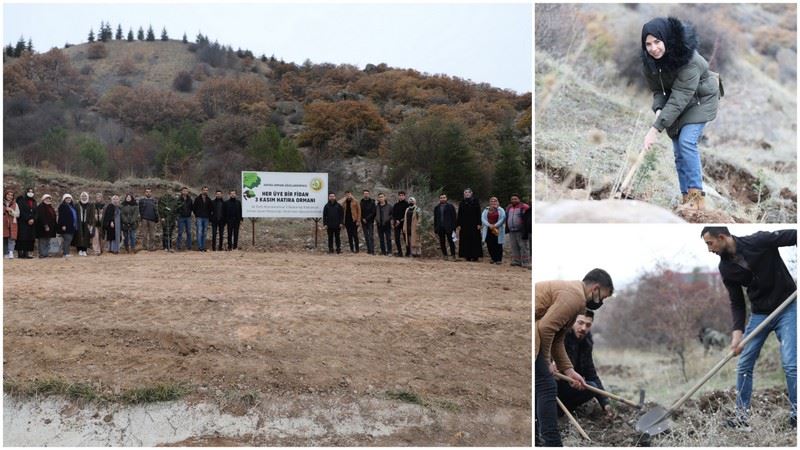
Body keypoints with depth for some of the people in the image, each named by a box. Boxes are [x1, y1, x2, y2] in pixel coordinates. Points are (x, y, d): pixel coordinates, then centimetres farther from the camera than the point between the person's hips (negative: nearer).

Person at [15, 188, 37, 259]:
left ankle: (27, 253, -1)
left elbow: (35, 212, 12)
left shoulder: (34, 202, 17)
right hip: (23, 223, -5)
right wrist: (28, 220, -14)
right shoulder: (21, 200, 1)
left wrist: (33, 219, -6)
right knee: (22, 238, -9)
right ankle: (20, 253, -10)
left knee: (30, 238, -2)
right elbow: (21, 212, -8)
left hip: (32, 223, 5)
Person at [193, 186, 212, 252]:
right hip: (199, 218, -3)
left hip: (206, 218, 3)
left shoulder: (208, 200, 12)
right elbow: (194, 208, 5)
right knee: (199, 232, -11)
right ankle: (199, 247, -13)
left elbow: (210, 209, 18)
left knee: (204, 233, 5)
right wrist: (196, 216, -1)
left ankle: (203, 247, 8)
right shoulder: (197, 199, 3)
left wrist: (209, 216, 7)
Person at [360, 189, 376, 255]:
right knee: (366, 237, 6)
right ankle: (369, 250, 11)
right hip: (364, 222, 4)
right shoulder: (362, 202, 10)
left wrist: (367, 219, -11)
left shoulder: (372, 202, -1)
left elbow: (373, 212, -6)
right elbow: (360, 212, 12)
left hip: (370, 222, -4)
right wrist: (362, 219, -3)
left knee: (371, 236, -9)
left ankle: (372, 250, -12)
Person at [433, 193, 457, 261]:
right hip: (440, 228, 4)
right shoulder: (437, 208, 13)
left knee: (450, 241, -8)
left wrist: (453, 227, -8)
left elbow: (453, 217, 0)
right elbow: (435, 219, 15)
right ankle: (445, 255, 11)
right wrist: (435, 229, 8)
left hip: (448, 227, -4)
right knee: (442, 242, 4)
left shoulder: (450, 206, 3)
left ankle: (453, 255, -4)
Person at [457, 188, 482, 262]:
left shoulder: (475, 201, 1)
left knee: (474, 240, -4)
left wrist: (478, 224, -9)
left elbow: (478, 213, -2)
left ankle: (475, 256, -1)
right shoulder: (462, 202, 10)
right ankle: (467, 256, 4)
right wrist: (458, 224, 1)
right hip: (464, 224, 3)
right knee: (466, 240, 0)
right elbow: (459, 214, 9)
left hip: (473, 224, -3)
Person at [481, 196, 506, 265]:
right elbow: (483, 218, 0)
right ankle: (493, 259, 15)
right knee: (490, 245, 2)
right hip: (488, 230, 3)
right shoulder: (486, 210, 11)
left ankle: (499, 259, 3)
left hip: (498, 230, -3)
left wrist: (495, 225, -17)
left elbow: (502, 219, -8)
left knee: (498, 245, -5)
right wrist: (489, 225, -14)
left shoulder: (501, 210, 3)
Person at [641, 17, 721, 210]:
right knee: (678, 151, 3)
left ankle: (697, 196, -17)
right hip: (677, 104, 6)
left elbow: (679, 98, -39)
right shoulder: (650, 61, -16)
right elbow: (657, 89, -4)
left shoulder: (689, 59, -35)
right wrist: (659, 109, -27)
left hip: (700, 100, -6)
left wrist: (656, 128, -44)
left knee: (687, 142, -22)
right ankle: (687, 198, 9)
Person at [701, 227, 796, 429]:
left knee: (790, 364, -11)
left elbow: (794, 236, -17)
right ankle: (742, 415, 12)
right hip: (759, 313, 5)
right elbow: (736, 302, -1)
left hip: (787, 308, -5)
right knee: (744, 365, 2)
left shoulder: (760, 241, -21)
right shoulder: (726, 268, -5)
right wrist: (738, 331, -14)